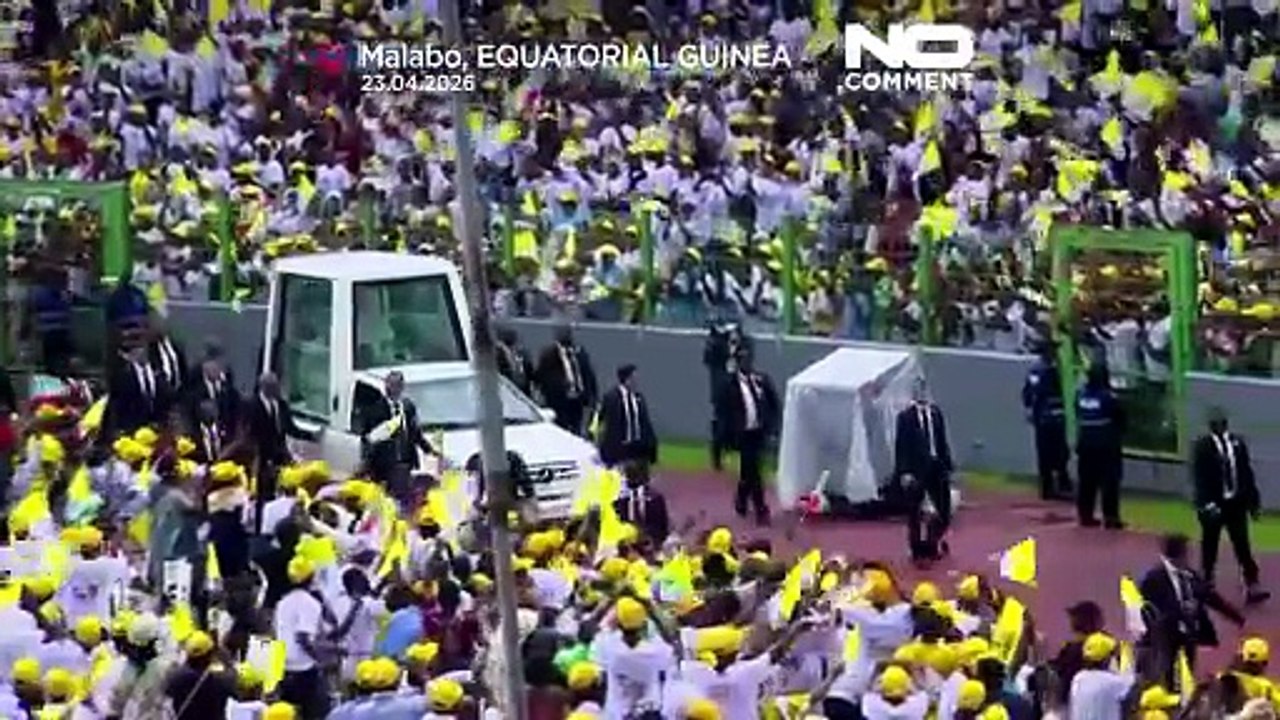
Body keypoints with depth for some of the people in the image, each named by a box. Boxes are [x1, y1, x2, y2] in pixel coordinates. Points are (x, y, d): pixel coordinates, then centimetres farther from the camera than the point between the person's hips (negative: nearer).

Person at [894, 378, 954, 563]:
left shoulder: (936, 413, 5)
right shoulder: (905, 417, -7)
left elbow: (942, 441, 10)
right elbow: (901, 446, -8)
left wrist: (947, 466, 7)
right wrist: (904, 472, -15)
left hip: (936, 466, 4)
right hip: (916, 469, -4)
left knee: (944, 510, 6)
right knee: (915, 513, 4)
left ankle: (933, 543, 28)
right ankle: (917, 549, 15)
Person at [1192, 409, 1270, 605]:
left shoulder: (1238, 443, 3)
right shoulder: (1202, 447, -9)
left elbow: (1247, 473, 9)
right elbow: (1200, 478, -13)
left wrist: (1253, 500, 9)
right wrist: (1207, 504, -21)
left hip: (1236, 503, 3)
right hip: (1214, 504, -3)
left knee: (1242, 545, 2)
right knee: (1210, 546, 9)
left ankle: (1252, 587, -1)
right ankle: (1206, 585, 21)